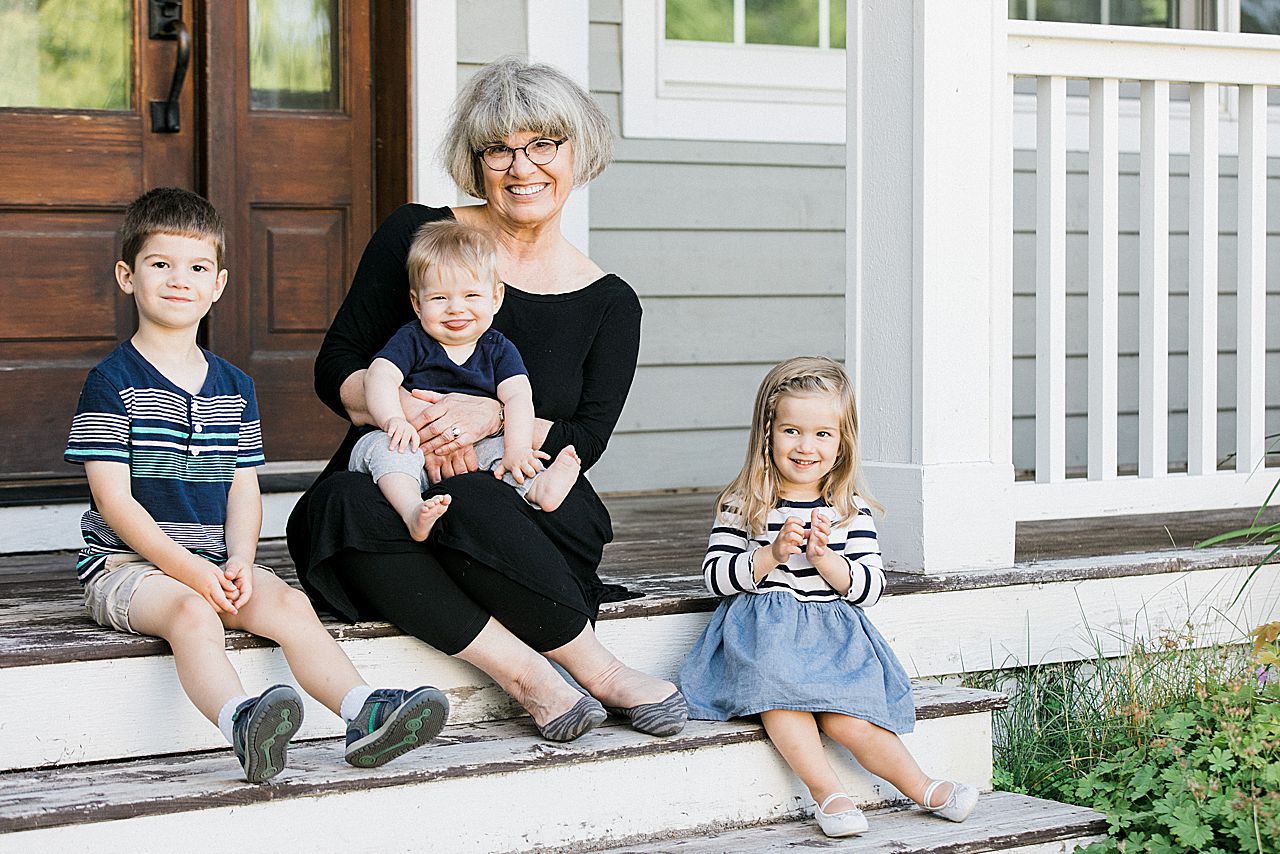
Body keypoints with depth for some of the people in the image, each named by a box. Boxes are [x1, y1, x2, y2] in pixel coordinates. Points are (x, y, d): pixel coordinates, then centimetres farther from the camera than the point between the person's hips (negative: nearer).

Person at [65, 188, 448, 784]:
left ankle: (362, 713, -36)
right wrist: (186, 566, -19)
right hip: (127, 562, -5)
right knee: (192, 612, -35)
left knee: (289, 603, -21)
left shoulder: (233, 387, 14)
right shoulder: (112, 382, -3)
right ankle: (242, 723, -59)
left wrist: (239, 562, -9)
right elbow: (114, 499, -10)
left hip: (215, 562, 5)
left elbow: (244, 488, 11)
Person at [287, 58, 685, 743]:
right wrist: (407, 413, -20)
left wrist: (494, 416, -19)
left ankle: (534, 673, -20)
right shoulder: (416, 236, 3)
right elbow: (335, 369, 2)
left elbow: (584, 442, 1)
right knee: (342, 508, -36)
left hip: (527, 510, 0)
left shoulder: (609, 305, 7)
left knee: (468, 504, -37)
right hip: (387, 486, 1)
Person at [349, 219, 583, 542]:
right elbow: (380, 377, -11)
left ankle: (537, 489, -53)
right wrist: (393, 419, -33)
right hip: (416, 448, -2)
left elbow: (518, 398, -6)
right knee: (385, 445, -31)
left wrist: (517, 449, -25)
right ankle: (413, 511, -56)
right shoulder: (411, 340, 3)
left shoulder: (498, 349, 8)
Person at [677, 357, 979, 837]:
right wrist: (771, 555, -17)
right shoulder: (742, 505, 2)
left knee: (846, 719, -24)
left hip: (832, 632, 1)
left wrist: (826, 560, -16)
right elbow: (714, 576, -3)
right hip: (763, 631, -1)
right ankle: (828, 793, -30)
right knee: (780, 695, -33)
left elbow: (869, 589, 2)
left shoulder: (852, 510, 5)